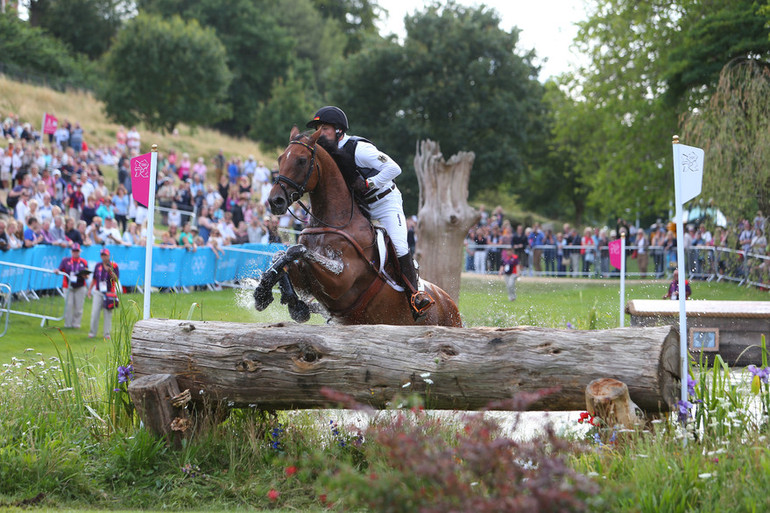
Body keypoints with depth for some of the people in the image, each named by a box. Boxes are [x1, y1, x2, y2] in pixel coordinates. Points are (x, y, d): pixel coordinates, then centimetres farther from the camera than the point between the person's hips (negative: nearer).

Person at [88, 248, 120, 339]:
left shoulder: (114, 266, -1)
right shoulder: (98, 265, 11)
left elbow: (116, 279, -10)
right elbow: (94, 279, 18)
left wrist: (110, 271, -24)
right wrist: (89, 289, 12)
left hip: (109, 293, -3)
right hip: (98, 293, 3)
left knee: (108, 314, 0)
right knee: (94, 313, -3)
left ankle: (107, 333, 6)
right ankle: (92, 332, 5)